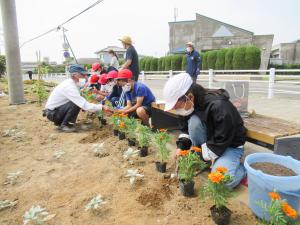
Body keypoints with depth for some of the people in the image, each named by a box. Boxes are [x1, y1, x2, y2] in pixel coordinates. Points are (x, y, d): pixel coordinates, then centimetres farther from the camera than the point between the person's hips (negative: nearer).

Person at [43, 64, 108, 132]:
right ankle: (63, 125, -7)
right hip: (52, 113, -9)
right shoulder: (69, 87, -27)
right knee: (76, 104, -25)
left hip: (55, 108, 9)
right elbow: (84, 105, -32)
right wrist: (101, 107, -31)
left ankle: (59, 122, 15)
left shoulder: (70, 82, 1)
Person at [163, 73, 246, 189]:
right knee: (194, 121, -26)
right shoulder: (189, 105, -11)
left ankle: (243, 168, 7)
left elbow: (222, 141, -29)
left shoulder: (218, 106, -35)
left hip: (230, 145, -6)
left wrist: (208, 156, -23)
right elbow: (185, 129, 3)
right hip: (209, 140, 6)